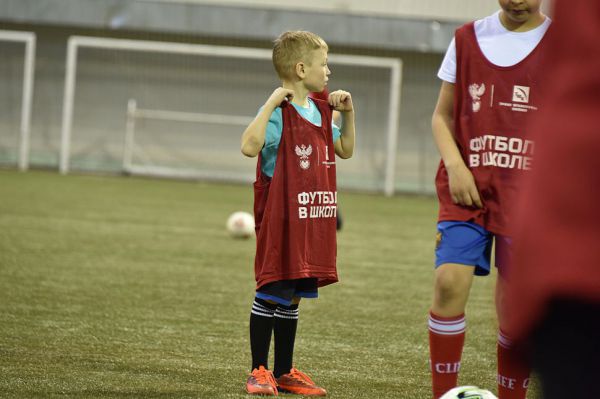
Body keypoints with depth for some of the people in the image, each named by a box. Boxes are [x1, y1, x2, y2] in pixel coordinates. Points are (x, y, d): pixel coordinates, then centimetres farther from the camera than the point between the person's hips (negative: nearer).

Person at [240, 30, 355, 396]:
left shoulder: (320, 112, 12)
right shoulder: (279, 114, -15)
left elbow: (345, 150, 26)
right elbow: (250, 146, -32)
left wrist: (348, 113, 13)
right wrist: (273, 102, -31)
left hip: (314, 225, 8)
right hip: (281, 224, -8)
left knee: (292, 298, 13)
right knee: (270, 294, -3)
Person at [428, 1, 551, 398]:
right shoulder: (467, 38, 9)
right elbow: (442, 116, 13)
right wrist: (455, 165, -4)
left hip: (529, 194, -1)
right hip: (468, 187, 1)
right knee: (449, 280, -15)